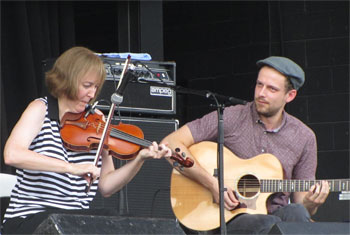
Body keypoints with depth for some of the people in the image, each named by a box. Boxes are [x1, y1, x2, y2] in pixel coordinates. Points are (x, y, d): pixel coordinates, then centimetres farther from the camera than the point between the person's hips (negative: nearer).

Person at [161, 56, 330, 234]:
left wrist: (311, 203, -13)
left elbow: (300, 199, 13)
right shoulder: (230, 119, -2)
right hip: (229, 219, -3)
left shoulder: (304, 138, 8)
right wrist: (213, 184, -14)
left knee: (296, 213, -33)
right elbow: (171, 143, -6)